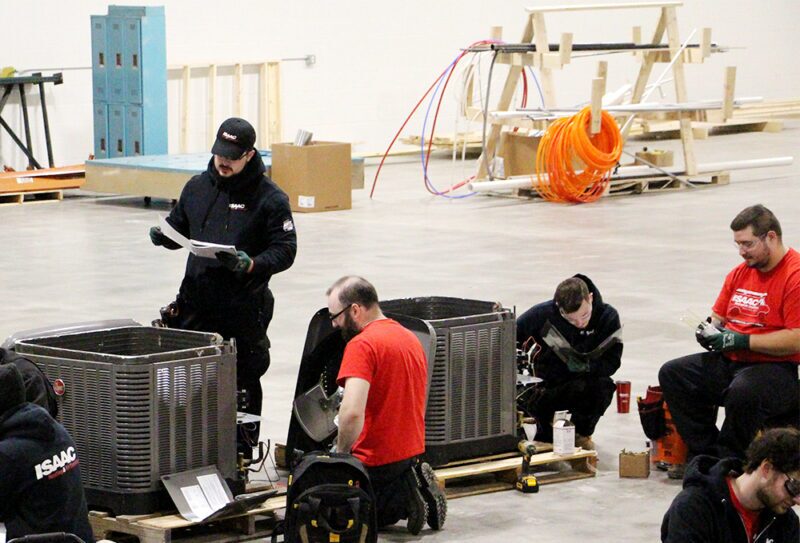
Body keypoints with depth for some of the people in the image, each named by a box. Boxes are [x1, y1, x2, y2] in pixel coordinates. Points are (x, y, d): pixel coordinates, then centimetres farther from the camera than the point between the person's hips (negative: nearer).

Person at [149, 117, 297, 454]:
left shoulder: (269, 197, -5)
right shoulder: (197, 187, 11)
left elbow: (285, 250, -7)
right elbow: (178, 228, 22)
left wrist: (252, 265, -24)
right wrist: (162, 236, -1)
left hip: (244, 304, -4)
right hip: (196, 298, 4)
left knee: (243, 377, 4)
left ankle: (243, 447, 16)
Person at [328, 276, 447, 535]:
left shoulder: (361, 345, -18)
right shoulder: (411, 338, 12)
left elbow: (352, 412, -31)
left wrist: (341, 453, -16)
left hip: (375, 461, -9)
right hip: (413, 452, 9)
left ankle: (403, 497, -9)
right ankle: (415, 489, 1)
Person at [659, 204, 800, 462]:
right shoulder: (740, 272, 14)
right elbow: (718, 316, 23)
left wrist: (740, 340, -18)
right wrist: (709, 331, -2)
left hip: (776, 367, -9)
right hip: (730, 362, 9)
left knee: (742, 393, -37)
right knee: (672, 374, -5)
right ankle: (706, 454, -5)